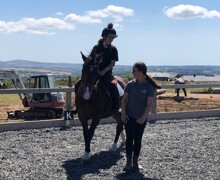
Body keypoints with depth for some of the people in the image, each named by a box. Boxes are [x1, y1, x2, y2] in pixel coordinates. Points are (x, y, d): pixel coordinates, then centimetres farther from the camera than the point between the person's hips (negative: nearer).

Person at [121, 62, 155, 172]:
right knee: (129, 138, -3)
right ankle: (129, 162, 1)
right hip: (129, 117, 1)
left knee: (138, 140, 10)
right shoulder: (130, 84, -3)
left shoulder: (149, 87, -10)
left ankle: (135, 162, 22)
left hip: (141, 119, -1)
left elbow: (150, 104, -14)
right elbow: (124, 99, 3)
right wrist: (123, 112, -10)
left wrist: (144, 117, -23)